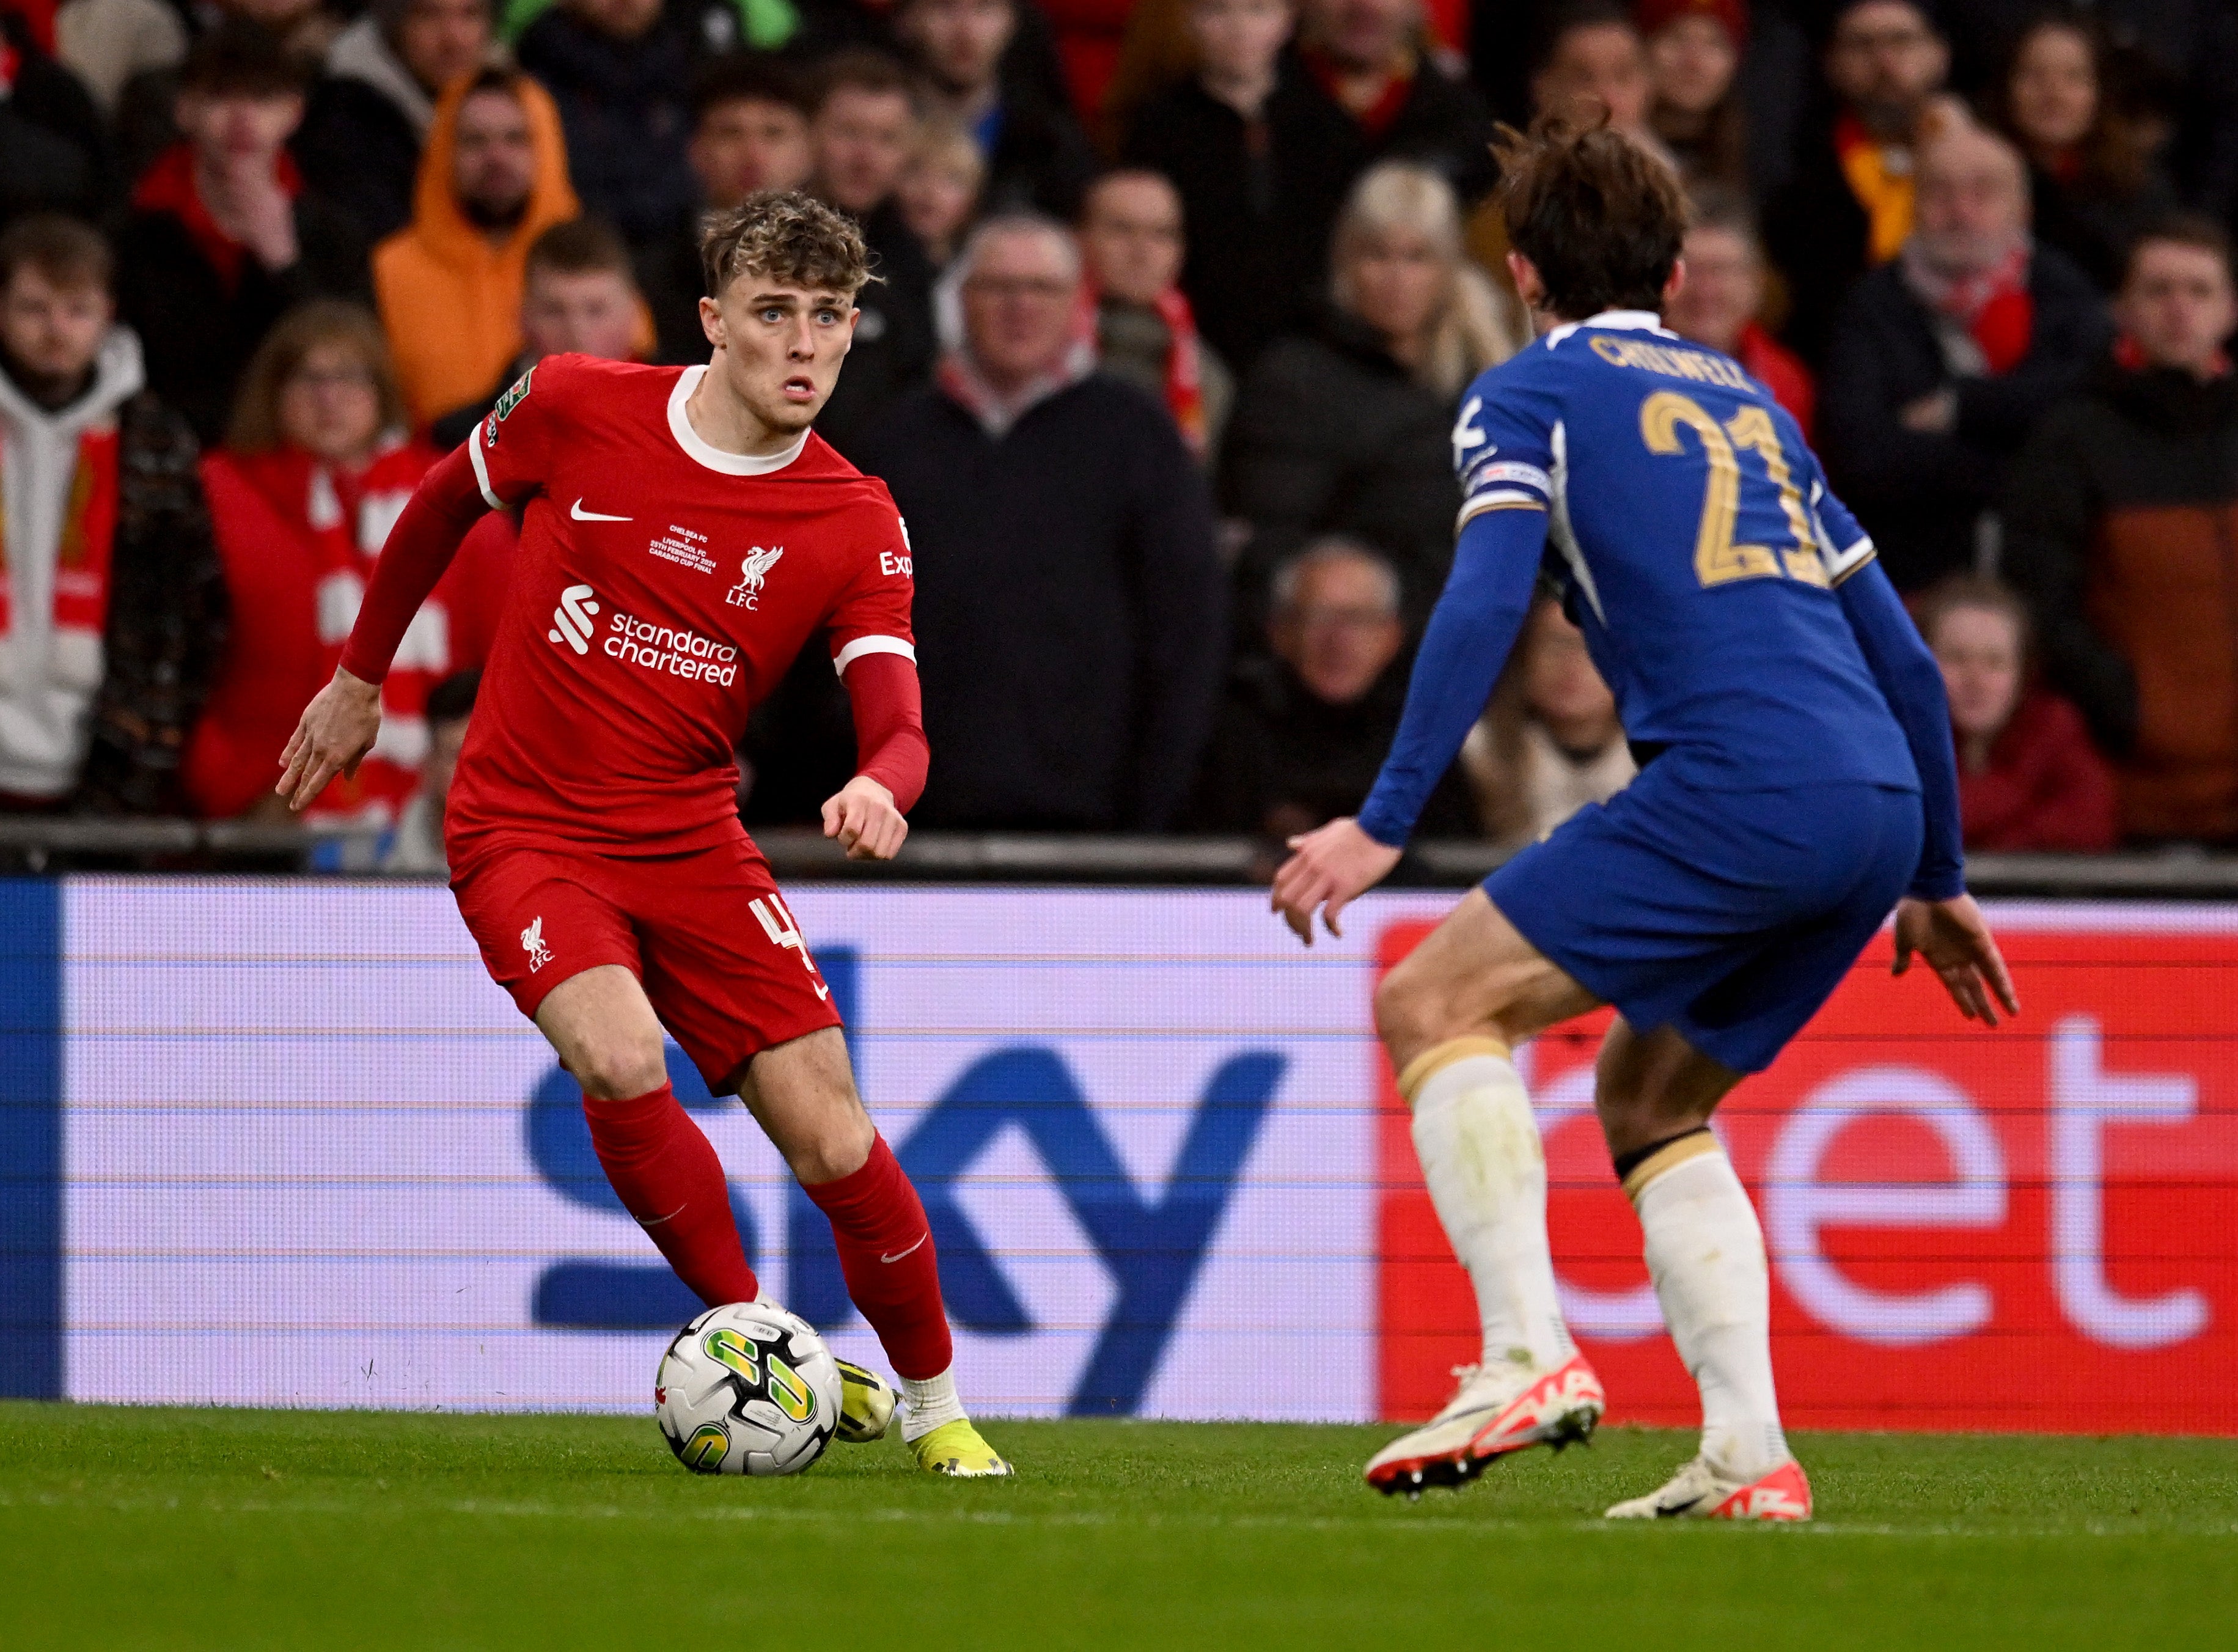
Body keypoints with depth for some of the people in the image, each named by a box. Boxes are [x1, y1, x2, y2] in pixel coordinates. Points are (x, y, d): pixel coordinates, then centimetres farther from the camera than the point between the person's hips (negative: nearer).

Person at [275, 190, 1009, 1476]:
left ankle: (936, 1407, 14)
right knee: (621, 1058, -30)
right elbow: (445, 504, 12)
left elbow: (898, 727, -16)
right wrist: (361, 678, 19)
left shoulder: (855, 523, -7)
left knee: (836, 1143, -7)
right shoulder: (572, 409, -8)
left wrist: (880, 790, -40)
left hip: (692, 840, 2)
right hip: (524, 829, -2)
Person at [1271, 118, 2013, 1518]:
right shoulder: (1747, 401, 29)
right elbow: (1902, 655, 28)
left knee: (1437, 1003, 0)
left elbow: (1486, 603, -7)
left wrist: (1385, 824, -8)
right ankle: (1749, 1455, 5)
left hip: (1740, 779, -7)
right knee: (1650, 1099, 20)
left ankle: (1532, 1358, -17)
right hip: (1879, 807, 7)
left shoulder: (1527, 394, 11)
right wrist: (1939, 883, 36)